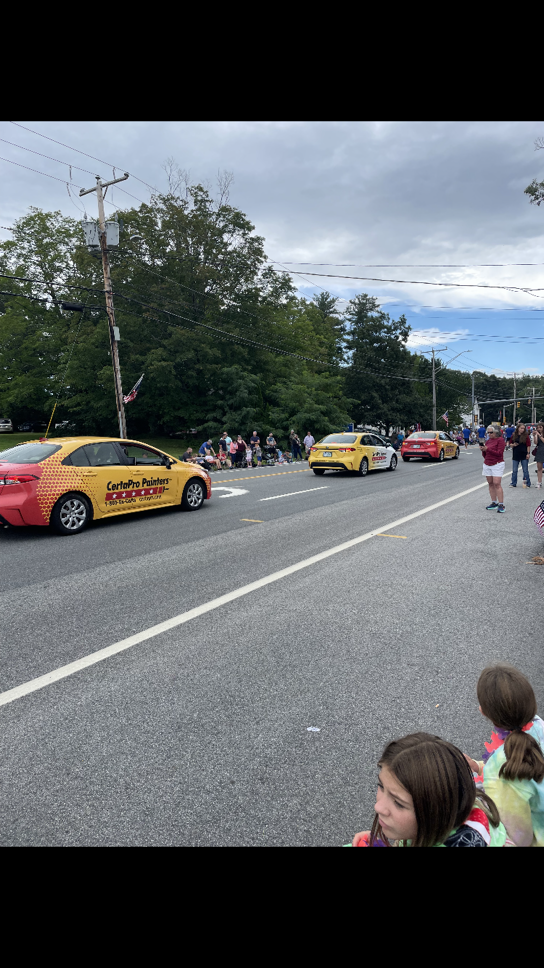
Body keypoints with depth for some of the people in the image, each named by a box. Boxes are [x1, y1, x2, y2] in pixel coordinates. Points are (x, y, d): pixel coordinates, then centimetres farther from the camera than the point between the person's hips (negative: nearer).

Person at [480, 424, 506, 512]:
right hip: (487, 464, 7)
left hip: (497, 464, -7)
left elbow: (499, 453, -15)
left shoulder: (500, 440, -6)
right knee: (490, 484, 6)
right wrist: (482, 450, -5)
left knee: (497, 484, -13)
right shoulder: (488, 441, 13)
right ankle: (494, 503, 11)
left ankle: (501, 505, -12)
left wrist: (487, 449, -19)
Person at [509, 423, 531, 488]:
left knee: (525, 470, 5)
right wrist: (513, 445, -9)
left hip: (524, 456, -3)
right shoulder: (513, 436, 3)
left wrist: (528, 453, -9)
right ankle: (513, 483, 15)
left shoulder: (526, 436, -4)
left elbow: (528, 445, -4)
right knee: (514, 471, 7)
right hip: (515, 455, 3)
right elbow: (511, 444, 12)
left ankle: (527, 483, 14)